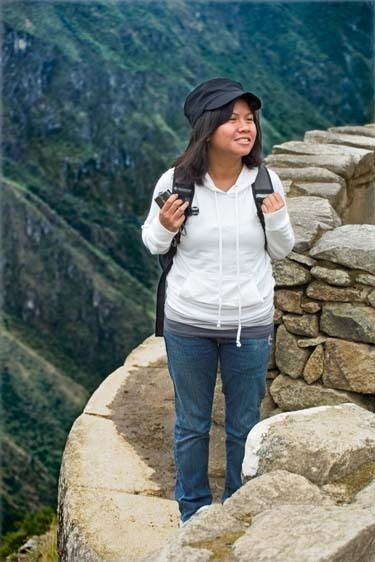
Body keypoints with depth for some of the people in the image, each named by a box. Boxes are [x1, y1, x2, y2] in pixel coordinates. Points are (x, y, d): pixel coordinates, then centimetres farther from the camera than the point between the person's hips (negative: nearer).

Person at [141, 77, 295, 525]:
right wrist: (164, 228, -20)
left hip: (251, 324, 1)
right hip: (188, 324, -1)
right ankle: (193, 511, 38)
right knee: (191, 424, 16)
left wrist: (276, 219, -18)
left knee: (244, 426, 17)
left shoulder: (266, 181, -9)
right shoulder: (176, 182, -13)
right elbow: (152, 243, 2)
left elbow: (280, 252, 3)